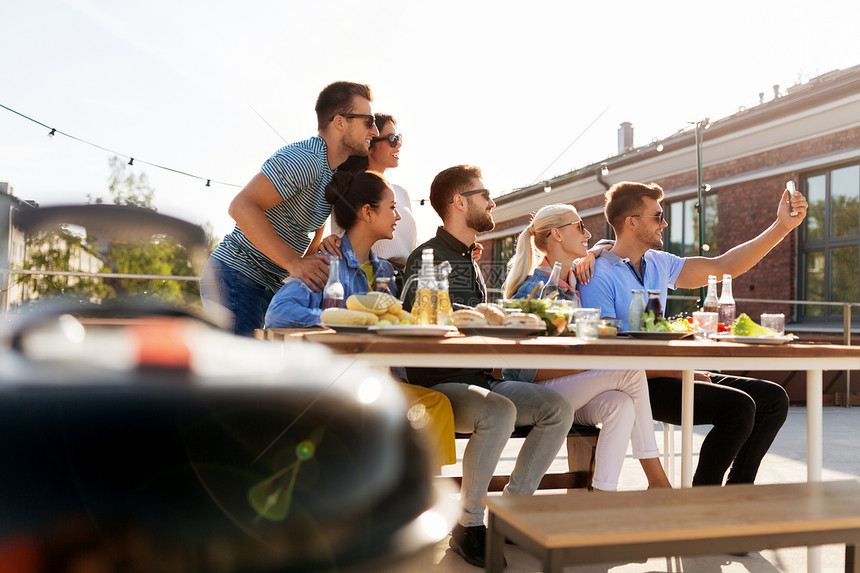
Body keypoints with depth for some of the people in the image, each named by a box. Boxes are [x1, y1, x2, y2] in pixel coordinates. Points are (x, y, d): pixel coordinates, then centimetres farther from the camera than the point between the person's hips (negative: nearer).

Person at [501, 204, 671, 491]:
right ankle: (657, 482, -10)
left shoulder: (574, 279, 10)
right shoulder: (533, 289, -14)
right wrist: (589, 365, -23)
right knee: (632, 372, -21)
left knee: (620, 403, -27)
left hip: (568, 394, 7)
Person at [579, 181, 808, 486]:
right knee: (739, 406, -24)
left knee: (773, 398, 1)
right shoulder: (598, 276, -11)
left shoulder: (659, 263, 14)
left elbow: (724, 266, 17)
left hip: (671, 375, 9)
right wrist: (681, 373, -19)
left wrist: (782, 225, 11)